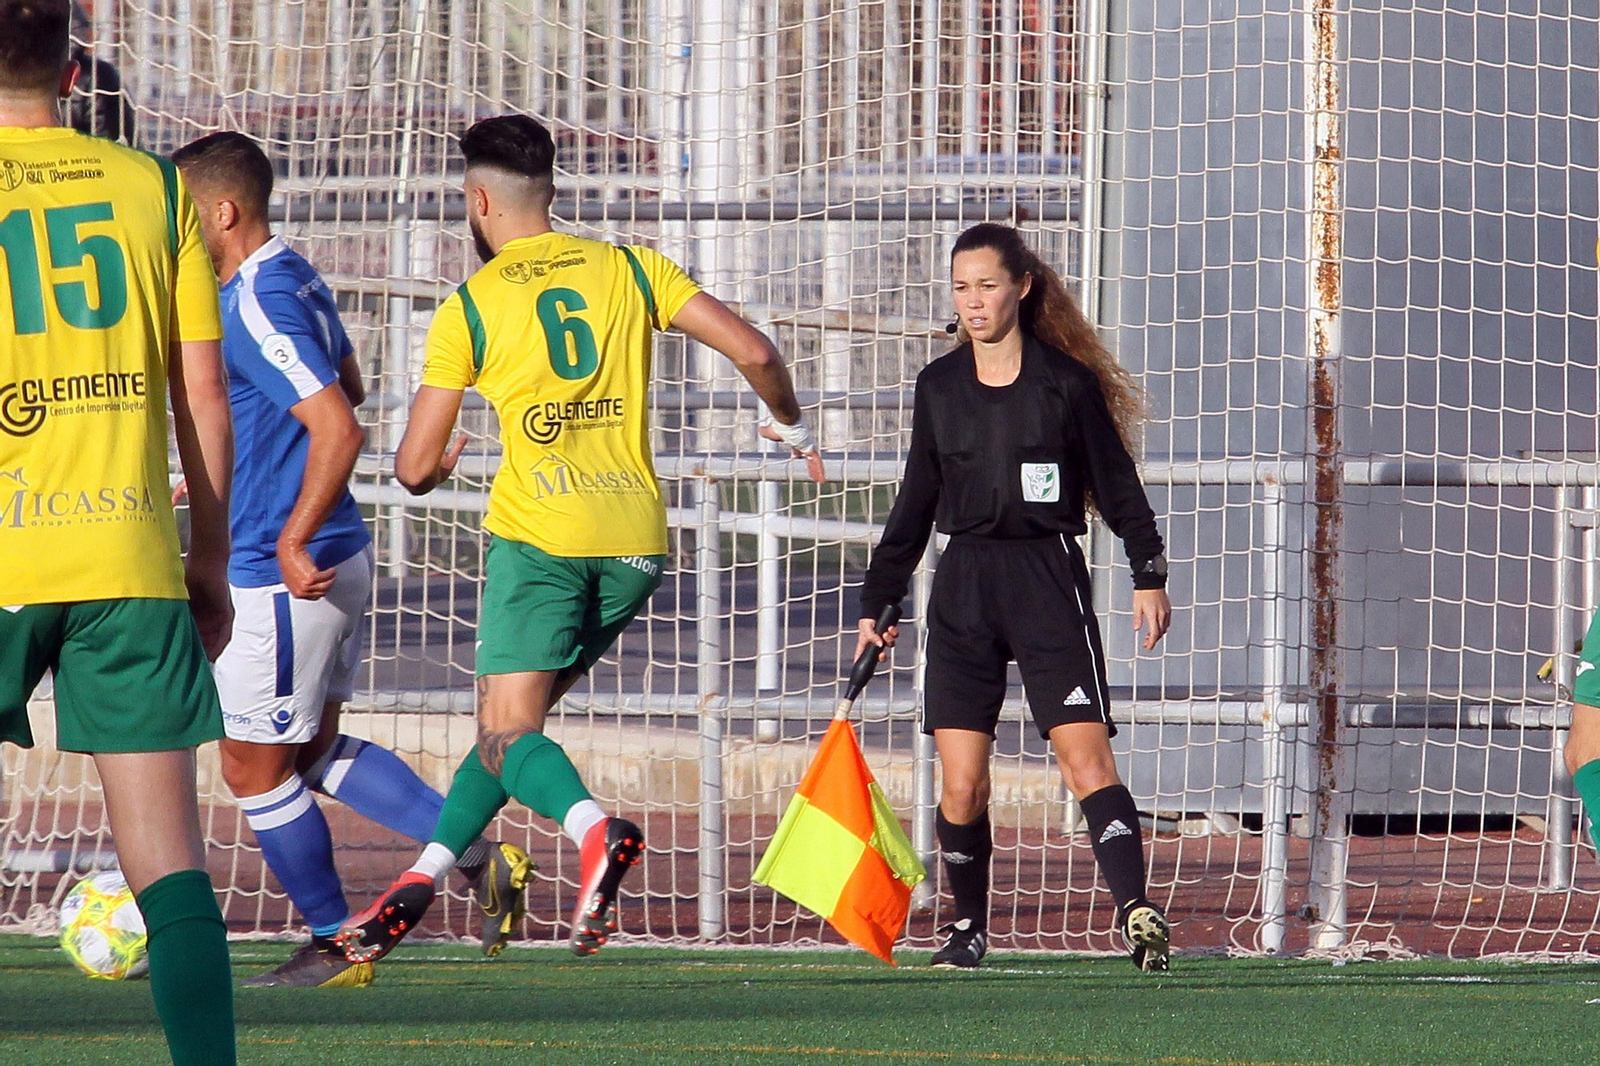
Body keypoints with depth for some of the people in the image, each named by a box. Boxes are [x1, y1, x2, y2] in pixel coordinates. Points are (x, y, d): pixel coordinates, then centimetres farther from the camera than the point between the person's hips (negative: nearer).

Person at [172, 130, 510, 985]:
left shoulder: (255, 307, -21)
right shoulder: (297, 279, 9)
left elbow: (340, 428, -29)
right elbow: (348, 387, 24)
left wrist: (294, 541, -26)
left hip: (285, 579, -10)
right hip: (338, 560, 10)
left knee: (252, 767, 4)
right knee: (313, 750, 19)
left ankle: (331, 945, 15)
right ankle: (479, 856, 13)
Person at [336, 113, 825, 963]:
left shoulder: (467, 310, 3)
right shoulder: (630, 270, 10)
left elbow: (415, 469, 6)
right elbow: (753, 352, 3)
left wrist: (439, 463, 30)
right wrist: (789, 425, 23)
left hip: (539, 533, -4)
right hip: (637, 537, 5)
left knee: (508, 734, -6)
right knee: (518, 716, 19)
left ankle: (593, 827, -36)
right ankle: (424, 877, 18)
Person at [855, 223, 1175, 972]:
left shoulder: (1066, 382, 0)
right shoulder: (938, 387, 11)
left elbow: (1118, 488, 5)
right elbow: (915, 505, 18)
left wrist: (1149, 576, -2)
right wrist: (877, 603, 18)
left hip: (1048, 580, -3)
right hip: (963, 584, 3)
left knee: (1086, 760, -15)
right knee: (960, 784, -2)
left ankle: (1136, 911, -24)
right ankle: (967, 925, 14)